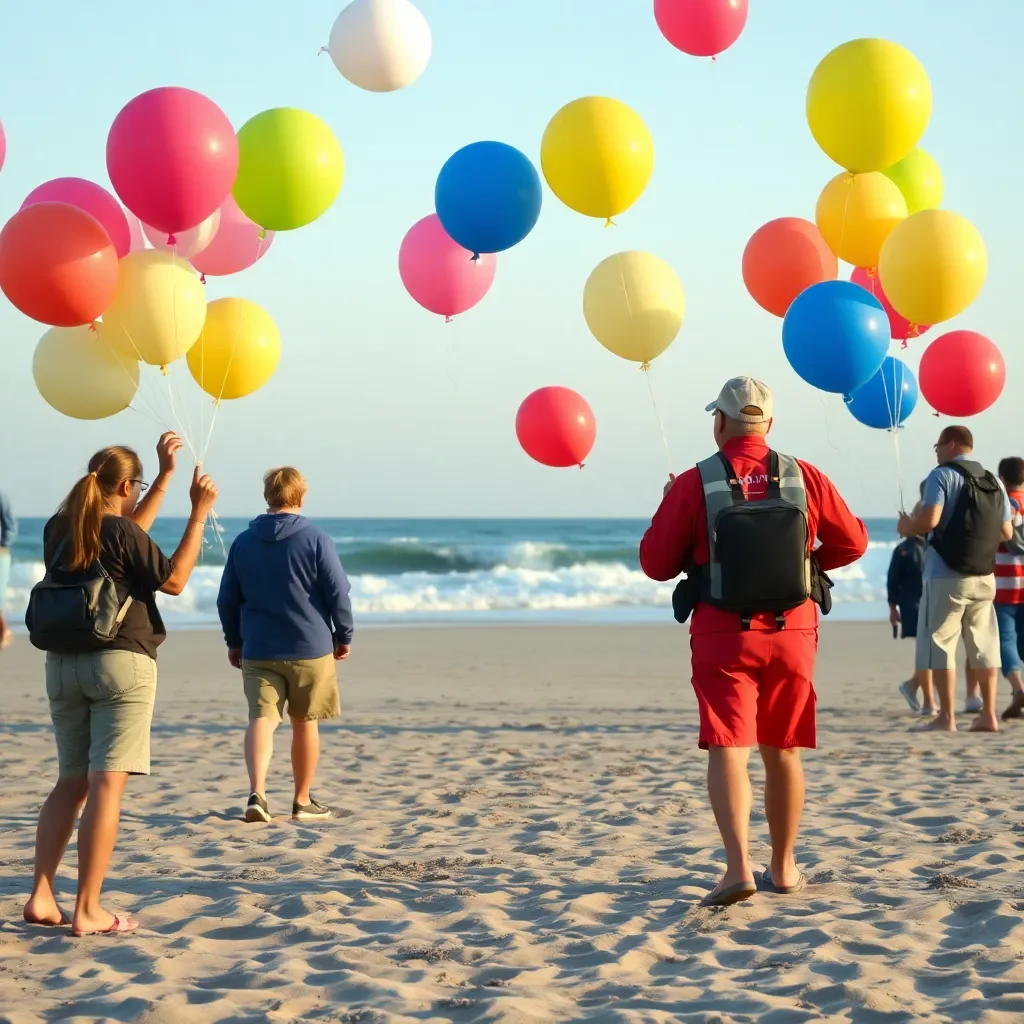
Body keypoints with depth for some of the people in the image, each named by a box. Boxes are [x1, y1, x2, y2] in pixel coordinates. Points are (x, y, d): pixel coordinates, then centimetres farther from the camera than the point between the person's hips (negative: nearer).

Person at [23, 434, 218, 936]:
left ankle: (41, 896, 4)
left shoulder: (58, 531, 10)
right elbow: (174, 579, -5)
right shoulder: (120, 533, -11)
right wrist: (198, 513, -1)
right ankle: (87, 911, -10)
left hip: (62, 664, 7)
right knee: (106, 784, -7)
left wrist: (165, 474, 28)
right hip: (121, 662, -7)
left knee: (71, 782, 14)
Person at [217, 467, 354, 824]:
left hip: (258, 651, 2)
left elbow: (227, 599, 9)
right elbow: (338, 593, -7)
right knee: (305, 723, 11)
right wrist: (344, 636, 6)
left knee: (261, 718, -5)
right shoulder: (316, 540, -6)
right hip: (311, 649, -1)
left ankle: (256, 792, -28)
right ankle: (302, 801, 21)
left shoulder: (243, 543, 4)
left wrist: (234, 641, 21)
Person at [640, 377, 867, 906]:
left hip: (723, 635, -3)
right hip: (792, 632, 3)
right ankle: (783, 869, 27)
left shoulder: (694, 484, -8)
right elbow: (852, 541, 7)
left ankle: (738, 868, -21)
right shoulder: (804, 478, -1)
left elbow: (656, 562, -4)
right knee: (782, 753, 15)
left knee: (727, 751, -4)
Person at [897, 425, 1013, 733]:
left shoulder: (943, 475, -6)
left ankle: (946, 717, -4)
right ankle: (988, 714, 9)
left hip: (947, 575, -6)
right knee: (983, 645, 10)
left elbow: (929, 520, -18)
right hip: (985, 577, 6)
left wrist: (907, 527, 2)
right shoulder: (994, 482, 12)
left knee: (940, 644, -1)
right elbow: (1006, 532, 14)